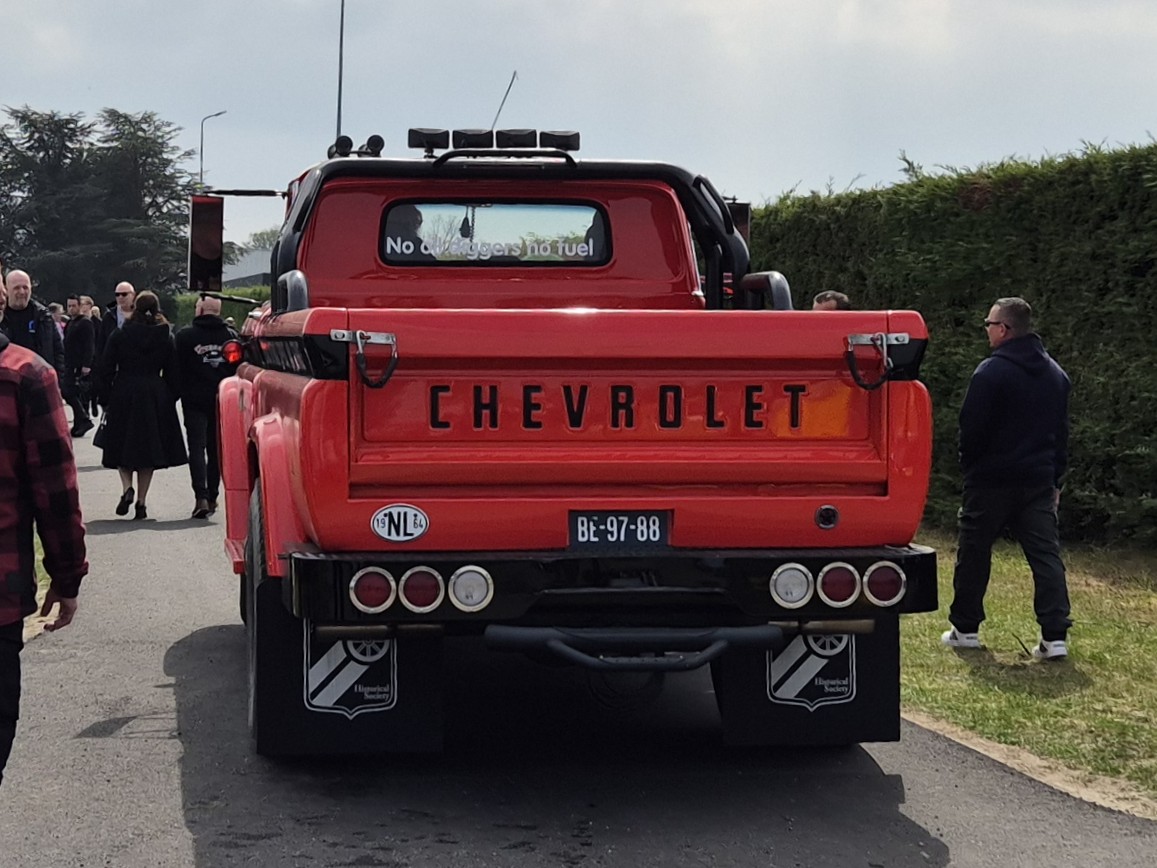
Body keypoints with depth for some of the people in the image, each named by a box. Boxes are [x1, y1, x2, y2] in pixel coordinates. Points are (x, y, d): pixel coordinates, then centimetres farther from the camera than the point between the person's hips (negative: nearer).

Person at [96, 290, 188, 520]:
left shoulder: (119, 335, -1)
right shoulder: (166, 338, 1)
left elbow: (106, 370, -1)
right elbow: (171, 374, 2)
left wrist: (106, 399, 4)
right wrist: (170, 401, 9)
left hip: (123, 395, -1)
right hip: (155, 397, 1)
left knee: (121, 447, 11)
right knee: (149, 448, 7)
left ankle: (127, 488, -12)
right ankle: (141, 502, 5)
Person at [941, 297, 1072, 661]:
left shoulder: (991, 372, -13)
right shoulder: (1055, 374, 11)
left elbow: (971, 428, -11)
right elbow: (1062, 431, 16)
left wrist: (968, 466, 6)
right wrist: (1055, 478, 20)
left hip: (992, 480, -5)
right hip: (1039, 481, 5)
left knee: (973, 555, 8)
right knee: (1046, 555, 1)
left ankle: (965, 629, 16)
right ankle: (1055, 636, -7)